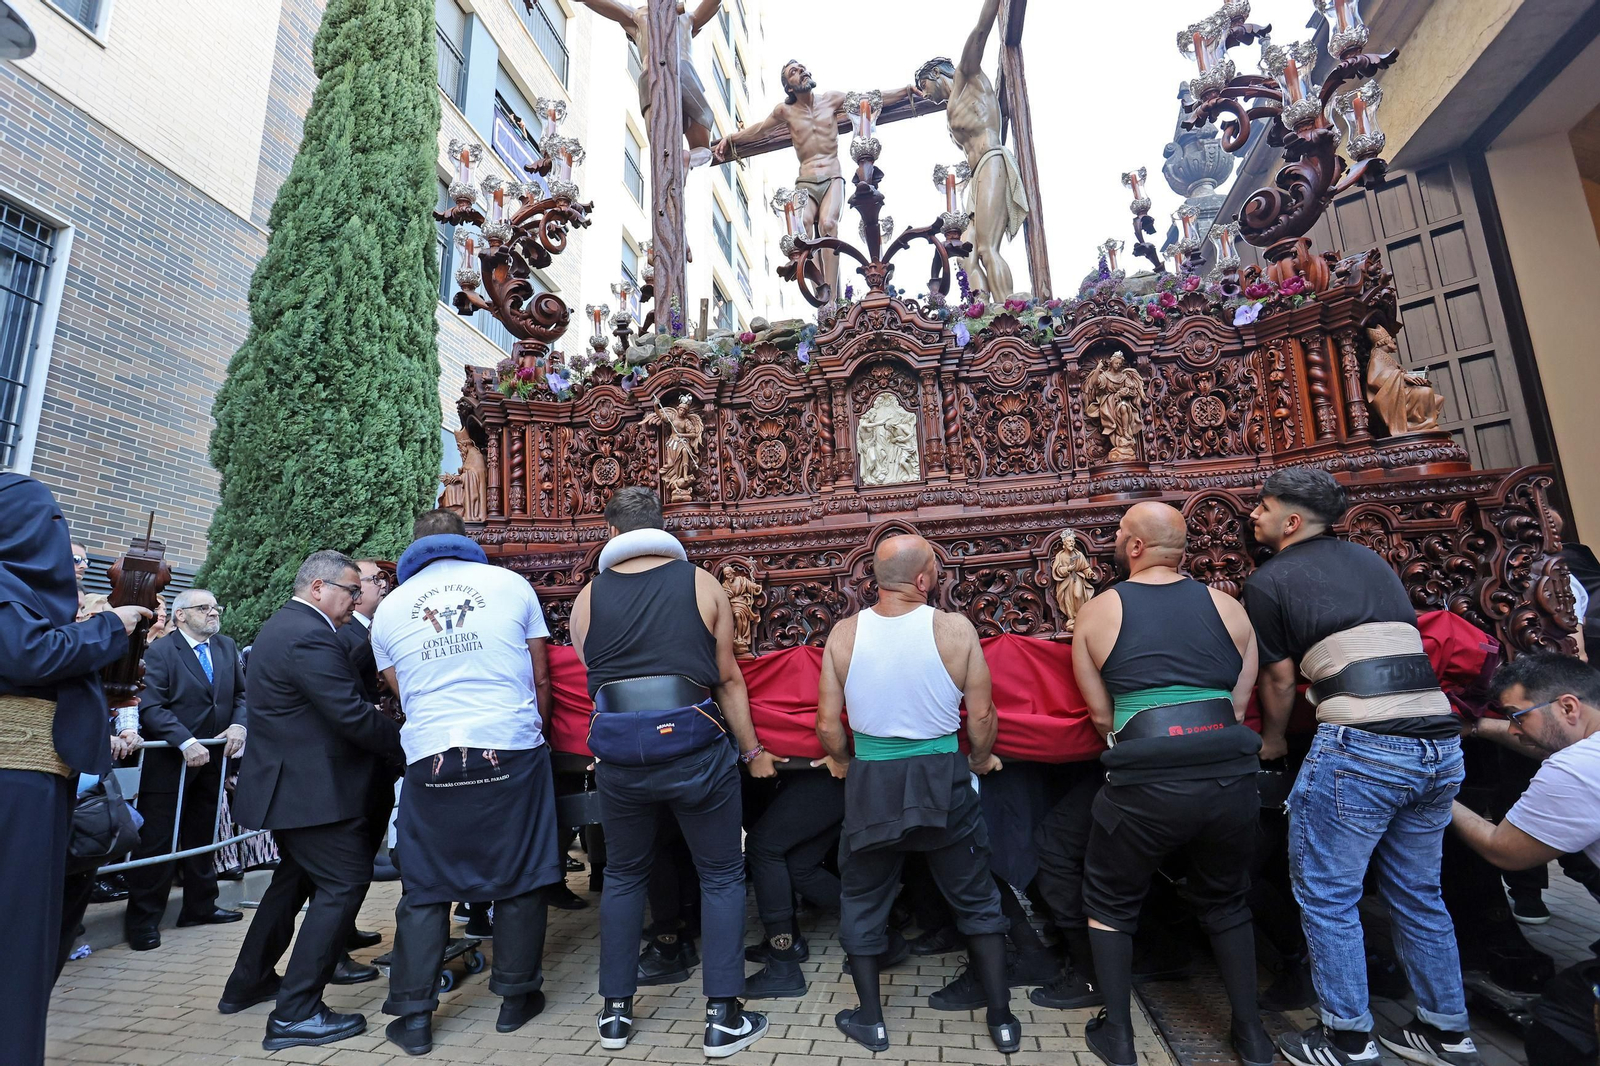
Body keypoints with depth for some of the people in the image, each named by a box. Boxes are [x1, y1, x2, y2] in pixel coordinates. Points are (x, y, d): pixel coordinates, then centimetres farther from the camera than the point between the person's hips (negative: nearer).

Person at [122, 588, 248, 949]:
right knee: (156, 841, 1)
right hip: (169, 760, -6)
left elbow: (241, 694, 7)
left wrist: (238, 724, -11)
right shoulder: (160, 651, -11)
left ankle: (200, 906, 27)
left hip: (212, 758, 6)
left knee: (202, 836, 15)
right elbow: (151, 707, -18)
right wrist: (185, 743, -26)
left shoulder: (226, 647, 6)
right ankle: (142, 919, 15)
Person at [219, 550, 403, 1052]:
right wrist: (408, 743, -15)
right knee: (346, 880, -4)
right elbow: (352, 715, -25)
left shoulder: (281, 625, 12)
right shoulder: (309, 636, -23)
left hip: (285, 779, 11)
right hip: (309, 787, -11)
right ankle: (295, 1014, 3)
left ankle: (248, 983, 39)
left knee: (297, 875, 25)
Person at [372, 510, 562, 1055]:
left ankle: (414, 1014, 21)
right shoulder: (510, 584, 4)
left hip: (430, 758, 2)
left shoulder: (389, 607, 10)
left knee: (424, 891, 15)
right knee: (520, 878, 12)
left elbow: (402, 691, 17)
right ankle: (516, 997, 23)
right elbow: (540, 676, 6)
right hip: (513, 751, -1)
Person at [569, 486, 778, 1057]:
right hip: (695, 752, -2)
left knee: (623, 875, 23)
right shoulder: (702, 584, -2)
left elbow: (593, 676, 9)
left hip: (618, 760, 3)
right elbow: (728, 678, 1)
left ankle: (615, 1010, 33)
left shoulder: (588, 596, 4)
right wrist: (753, 751, 10)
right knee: (722, 877, 15)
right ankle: (723, 1018, 19)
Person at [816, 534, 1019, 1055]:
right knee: (975, 899, 21)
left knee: (862, 900, 21)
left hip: (870, 783, 1)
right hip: (944, 780, 0)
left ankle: (870, 1019, 32)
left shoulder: (843, 633, -8)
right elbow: (982, 717, -6)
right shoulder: (956, 629, -12)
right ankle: (1002, 1018, 32)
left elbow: (828, 726, -5)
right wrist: (981, 760, 14)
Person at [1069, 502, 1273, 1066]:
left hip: (1145, 784, -3)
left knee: (1110, 901, 21)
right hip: (1231, 776, 4)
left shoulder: (1096, 612, 1)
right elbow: (1239, 706, 7)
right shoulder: (1228, 606, 7)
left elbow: (1101, 713, 2)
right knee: (1226, 901, 29)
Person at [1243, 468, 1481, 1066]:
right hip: (1442, 745, 7)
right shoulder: (1372, 560, 18)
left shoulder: (1269, 581, -1)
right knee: (1418, 893, 22)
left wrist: (1271, 743, 20)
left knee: (1326, 895, 7)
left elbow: (1280, 682, 4)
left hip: (1361, 748, -7)